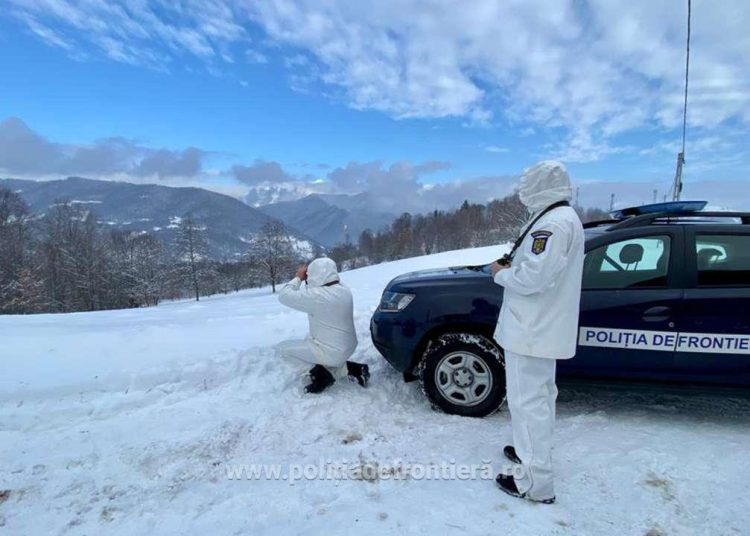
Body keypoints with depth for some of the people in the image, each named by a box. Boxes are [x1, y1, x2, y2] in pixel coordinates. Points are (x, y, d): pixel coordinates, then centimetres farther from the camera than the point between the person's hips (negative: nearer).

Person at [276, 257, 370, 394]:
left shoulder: (317, 295, -25)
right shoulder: (343, 290, 1)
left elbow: (284, 296, -17)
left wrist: (298, 278, -4)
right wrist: (305, 281, 7)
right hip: (348, 347, 8)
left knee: (282, 349, 4)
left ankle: (320, 374, -1)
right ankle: (349, 368, 14)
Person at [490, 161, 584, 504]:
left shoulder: (552, 223, -23)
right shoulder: (565, 218, 12)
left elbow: (533, 278, -29)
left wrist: (501, 273, -13)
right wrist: (513, 263, 6)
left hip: (531, 330, -11)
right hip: (543, 327, 11)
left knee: (527, 402, -1)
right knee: (539, 396, 23)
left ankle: (535, 483, 10)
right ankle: (533, 452, 41)